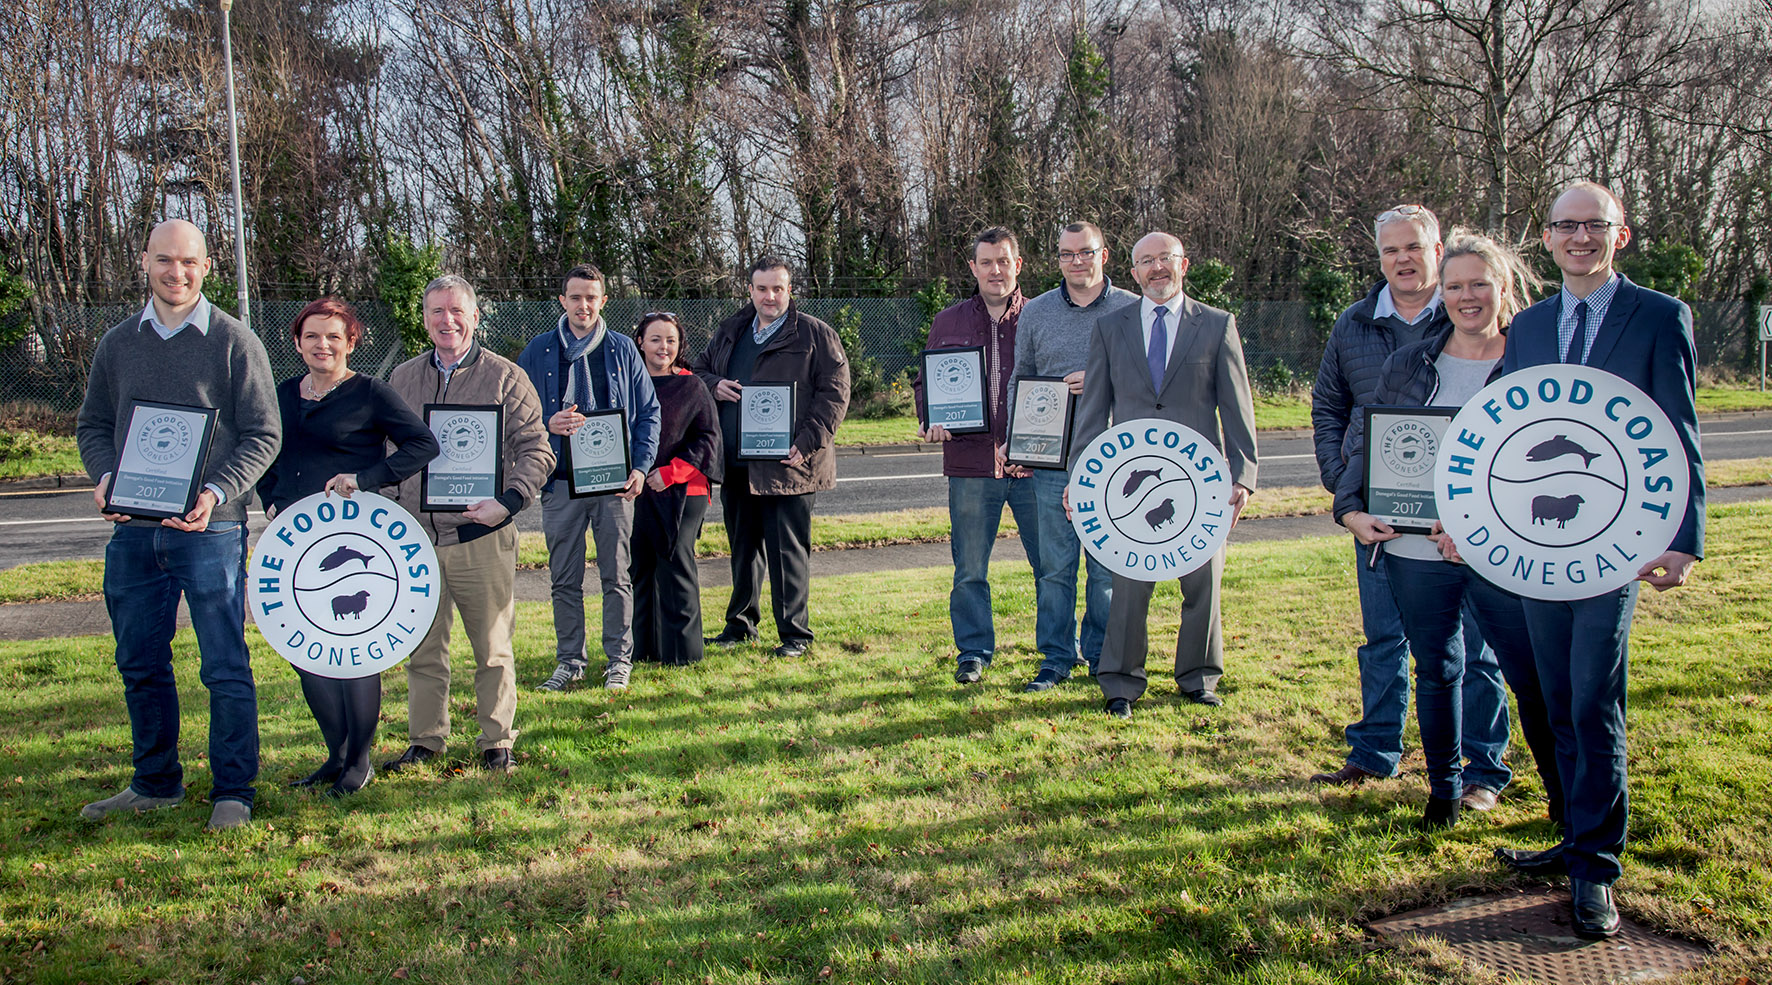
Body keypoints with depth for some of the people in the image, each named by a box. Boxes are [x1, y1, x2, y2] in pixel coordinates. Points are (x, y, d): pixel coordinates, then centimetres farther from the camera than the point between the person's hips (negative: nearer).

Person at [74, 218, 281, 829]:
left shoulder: (235, 342, -2)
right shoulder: (118, 344, 11)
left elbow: (262, 435, -3)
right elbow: (92, 424, 17)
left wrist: (217, 493, -17)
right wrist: (104, 477, -3)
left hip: (210, 527, -5)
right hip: (133, 529, 5)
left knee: (225, 667, -1)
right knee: (140, 665, 13)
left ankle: (232, 791, 10)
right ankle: (155, 783, 28)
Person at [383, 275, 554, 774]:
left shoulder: (505, 377, 0)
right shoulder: (401, 379, 12)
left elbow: (536, 450, -3)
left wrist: (508, 500, -17)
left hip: (481, 538, -3)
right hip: (416, 536, 3)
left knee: (492, 648, 5)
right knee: (421, 647, 10)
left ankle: (497, 741, 18)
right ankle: (425, 739, 23)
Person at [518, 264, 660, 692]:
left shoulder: (622, 349, 6)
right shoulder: (539, 351, 6)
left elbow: (648, 412, 7)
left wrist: (640, 466, -3)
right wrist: (547, 425, -13)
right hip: (560, 481, 1)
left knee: (616, 575, 4)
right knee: (564, 579, 7)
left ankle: (619, 660, 14)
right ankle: (569, 659, 19)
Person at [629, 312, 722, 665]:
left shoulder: (691, 387, 1)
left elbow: (708, 438, -3)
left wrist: (670, 472, -11)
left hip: (681, 494, -3)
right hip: (635, 492, 4)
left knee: (675, 569, 0)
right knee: (638, 569, 7)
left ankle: (680, 649, 10)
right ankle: (640, 647, 19)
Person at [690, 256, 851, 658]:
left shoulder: (816, 335, -1)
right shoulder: (729, 333, 16)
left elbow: (834, 392, -6)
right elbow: (697, 370, 26)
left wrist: (807, 442, -16)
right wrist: (713, 385, 2)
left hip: (786, 464, -5)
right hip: (734, 463, 6)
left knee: (788, 550, -2)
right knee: (742, 546, 16)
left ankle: (795, 633, 9)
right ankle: (740, 623, 29)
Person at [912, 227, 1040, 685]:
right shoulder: (948, 322, 10)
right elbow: (925, 380, 15)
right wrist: (931, 419, -5)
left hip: (1033, 462, -1)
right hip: (970, 462, 1)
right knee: (970, 570, 6)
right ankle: (973, 652, 21)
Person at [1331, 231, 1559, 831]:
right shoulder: (1408, 364, 8)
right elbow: (1363, 437, 11)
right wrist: (1352, 506, -4)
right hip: (1413, 550, 3)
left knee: (1534, 677, 2)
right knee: (1437, 670, 15)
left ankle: (1565, 796, 23)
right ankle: (1444, 789, 31)